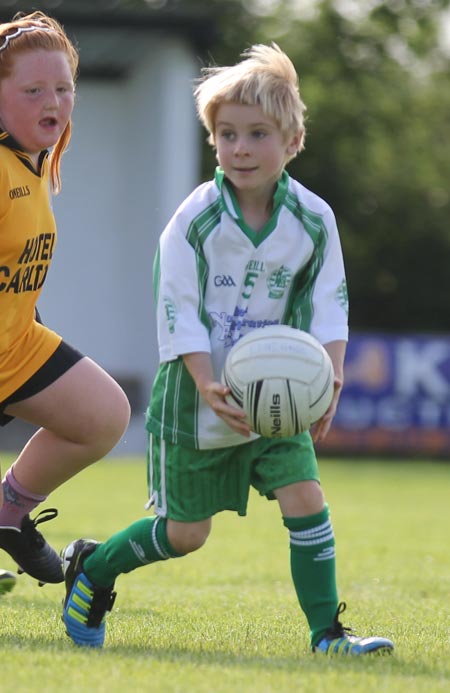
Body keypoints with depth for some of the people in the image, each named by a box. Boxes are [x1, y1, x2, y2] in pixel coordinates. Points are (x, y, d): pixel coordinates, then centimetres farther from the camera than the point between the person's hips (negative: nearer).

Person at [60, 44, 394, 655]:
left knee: (305, 498, -13)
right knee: (185, 533, 5)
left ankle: (326, 630, -5)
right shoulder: (195, 219, -14)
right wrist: (209, 388, -26)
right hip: (196, 393, -2)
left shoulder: (314, 220, -7)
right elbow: (178, 312, -15)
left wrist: (329, 380, -18)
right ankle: (90, 568, 31)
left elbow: (329, 306, -3)